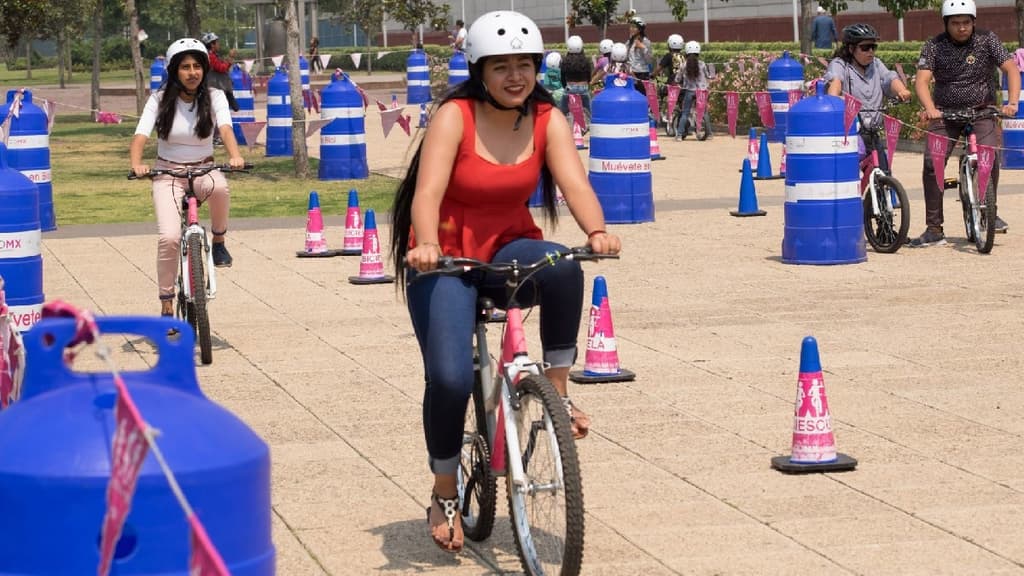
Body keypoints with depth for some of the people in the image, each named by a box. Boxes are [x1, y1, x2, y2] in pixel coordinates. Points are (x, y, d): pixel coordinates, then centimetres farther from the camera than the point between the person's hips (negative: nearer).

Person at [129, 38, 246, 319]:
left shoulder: (214, 97, -4)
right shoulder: (160, 100, -6)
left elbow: (225, 128, -22)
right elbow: (140, 135, -16)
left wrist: (235, 156, -43)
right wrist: (137, 164, -37)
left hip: (204, 170, 1)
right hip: (168, 173, 0)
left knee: (219, 187, -38)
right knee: (169, 237, -21)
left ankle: (219, 241, -9)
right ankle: (166, 303, -5)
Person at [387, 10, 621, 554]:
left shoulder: (547, 120, -6)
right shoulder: (454, 117, -16)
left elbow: (575, 183, -19)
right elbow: (427, 192, -29)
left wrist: (597, 231, -40)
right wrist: (426, 246, -48)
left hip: (508, 250, 3)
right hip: (446, 258, -3)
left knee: (564, 268, -33)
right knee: (450, 378, -19)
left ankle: (557, 391, -13)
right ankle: (444, 497, 6)